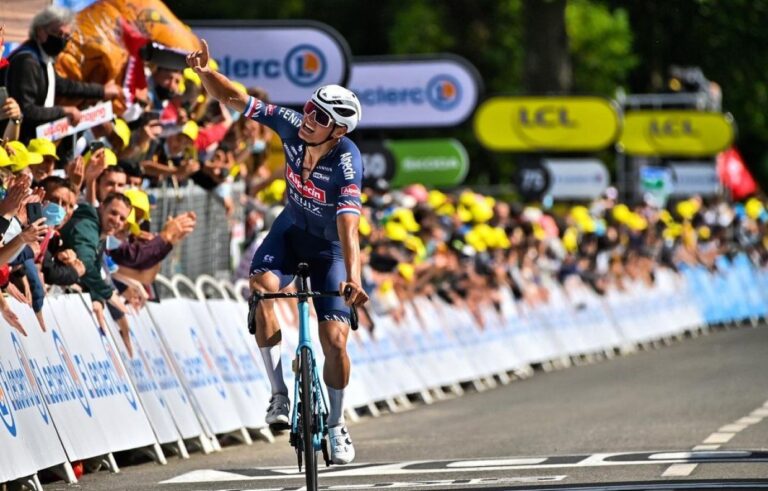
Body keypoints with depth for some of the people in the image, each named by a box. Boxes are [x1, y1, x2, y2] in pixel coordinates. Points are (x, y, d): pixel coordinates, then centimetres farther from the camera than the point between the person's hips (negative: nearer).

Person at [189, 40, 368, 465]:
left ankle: (336, 424, 18)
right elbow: (233, 99, -19)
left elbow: (348, 225, -44)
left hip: (329, 247, -3)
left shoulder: (346, 164, -33)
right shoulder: (292, 126, -22)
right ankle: (279, 394, -16)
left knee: (335, 340, -9)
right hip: (291, 229, 3)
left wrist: (353, 278, -58)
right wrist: (204, 72, -39)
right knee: (261, 287, -29)